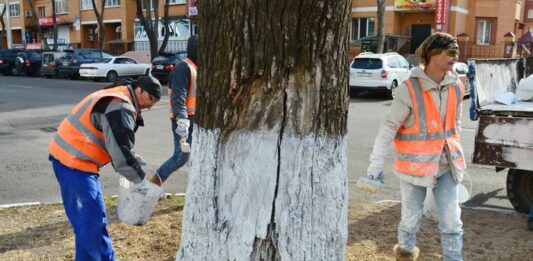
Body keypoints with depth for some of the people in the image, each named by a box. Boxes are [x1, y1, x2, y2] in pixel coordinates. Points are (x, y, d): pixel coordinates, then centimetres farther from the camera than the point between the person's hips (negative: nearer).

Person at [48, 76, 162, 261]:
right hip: (73, 162, -11)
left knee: (97, 217, 17)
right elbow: (120, 152, -21)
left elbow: (122, 146, 20)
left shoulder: (117, 100, 15)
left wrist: (143, 168, 11)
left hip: (73, 158, 11)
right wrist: (141, 181, -9)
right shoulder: (120, 107, -19)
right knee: (89, 221, -6)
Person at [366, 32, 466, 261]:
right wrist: (376, 165, -18)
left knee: (452, 221, 5)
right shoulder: (410, 89, -18)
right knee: (411, 217, 12)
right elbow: (389, 127, -16)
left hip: (446, 165, 4)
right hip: (415, 164, -4)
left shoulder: (455, 87, -1)